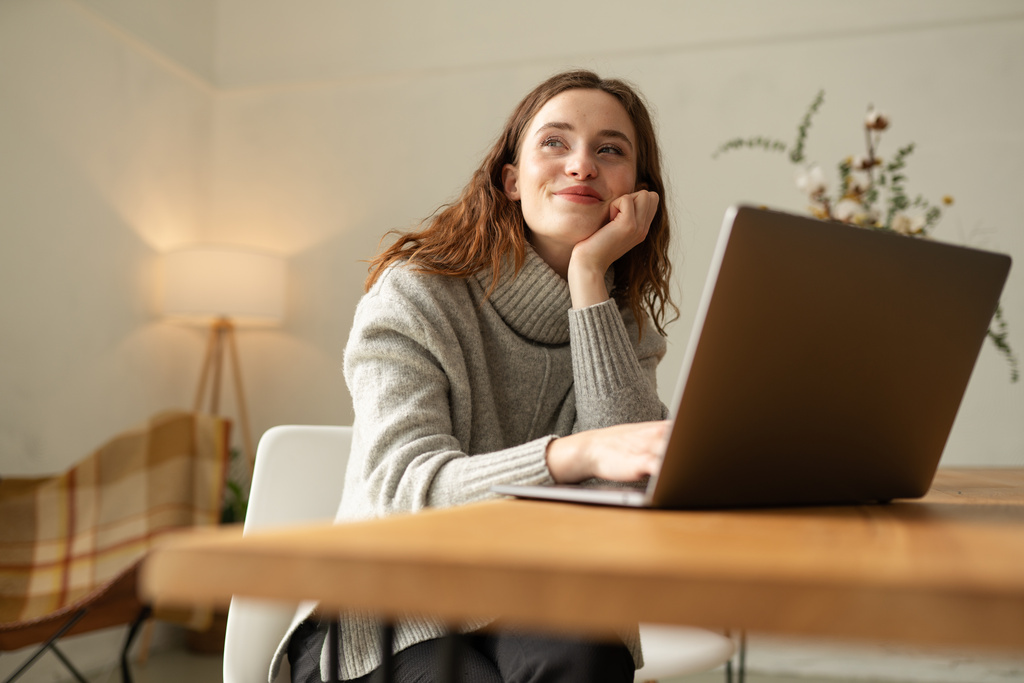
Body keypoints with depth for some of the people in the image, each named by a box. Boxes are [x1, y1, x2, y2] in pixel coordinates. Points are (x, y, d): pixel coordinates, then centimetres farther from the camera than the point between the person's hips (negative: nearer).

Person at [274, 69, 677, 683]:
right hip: (385, 620, -2)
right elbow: (401, 486, -21)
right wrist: (578, 453, -39)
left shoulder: (630, 325, 5)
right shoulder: (414, 294, -8)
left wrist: (589, 279, -15)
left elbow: (632, 486, -14)